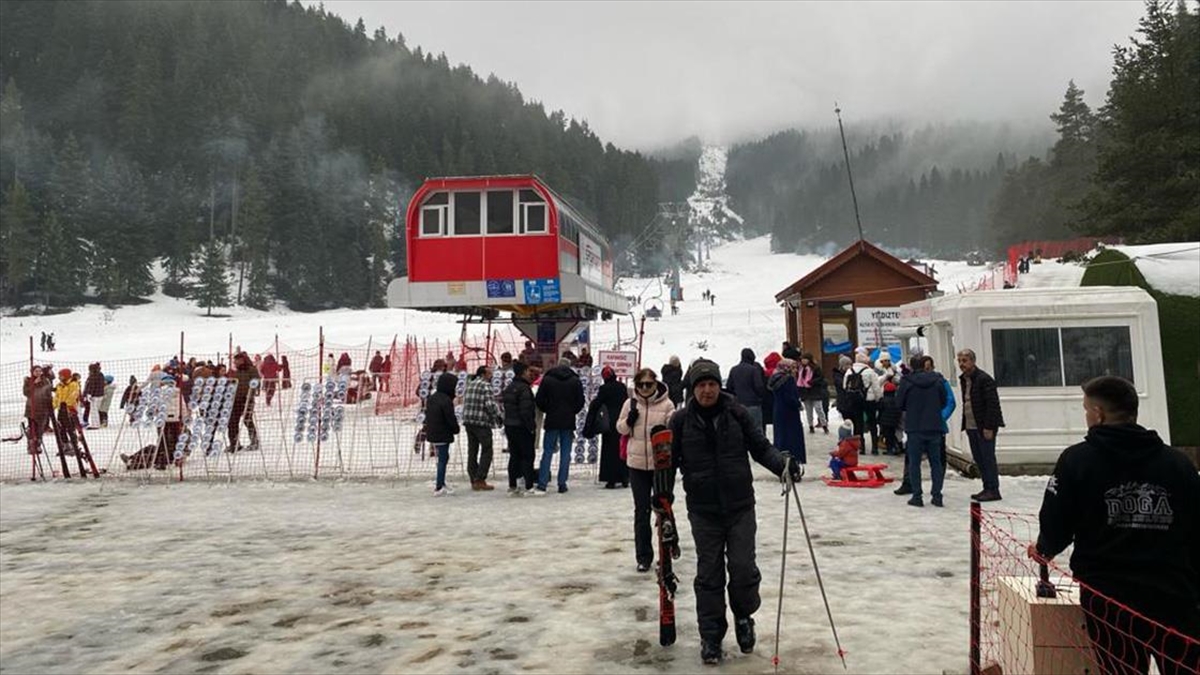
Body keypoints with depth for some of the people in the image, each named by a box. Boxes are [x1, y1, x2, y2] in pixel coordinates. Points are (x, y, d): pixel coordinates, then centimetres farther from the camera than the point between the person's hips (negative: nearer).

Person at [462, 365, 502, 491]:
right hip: (482, 423, -8)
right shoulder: (485, 386, -10)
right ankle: (480, 480, -4)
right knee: (486, 451, 0)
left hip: (468, 422, 8)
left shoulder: (469, 385, 16)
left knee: (472, 452, 10)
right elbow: (490, 404, -18)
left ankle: (474, 480, 13)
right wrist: (499, 416, -6)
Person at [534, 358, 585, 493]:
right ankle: (562, 484, 4)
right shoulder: (576, 381, -1)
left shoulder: (547, 379, -2)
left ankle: (542, 483, 1)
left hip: (552, 421, 0)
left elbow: (539, 400, -3)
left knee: (547, 452, 5)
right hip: (569, 422, 0)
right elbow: (580, 402, 0)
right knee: (565, 453, 5)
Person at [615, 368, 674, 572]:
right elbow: (620, 428, 9)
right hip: (637, 463, 2)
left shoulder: (666, 404, -6)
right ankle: (643, 556, 13)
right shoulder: (630, 404, 2)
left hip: (661, 462, -2)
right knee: (641, 511, 5)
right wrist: (629, 420, -10)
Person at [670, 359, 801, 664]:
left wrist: (783, 463, -16)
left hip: (740, 506, 0)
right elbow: (671, 459, 6)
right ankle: (711, 637, 19)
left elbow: (761, 447, 2)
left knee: (743, 568, -3)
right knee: (709, 575, 5)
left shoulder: (737, 413, -3)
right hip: (703, 510, 0)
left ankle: (743, 617, 27)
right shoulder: (682, 420, -1)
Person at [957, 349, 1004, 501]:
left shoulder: (984, 379, -14)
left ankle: (993, 490, 3)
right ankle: (988, 488, 21)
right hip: (971, 426, 9)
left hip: (984, 427, -9)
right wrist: (965, 425, 14)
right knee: (979, 459, 12)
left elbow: (993, 404, -17)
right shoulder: (963, 380, 13)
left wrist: (989, 427, -20)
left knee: (988, 458, -4)